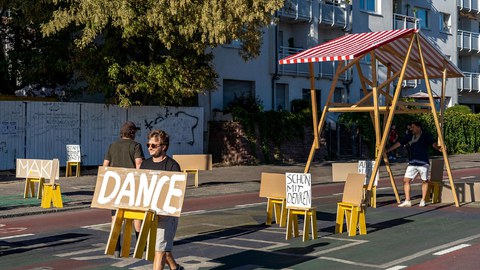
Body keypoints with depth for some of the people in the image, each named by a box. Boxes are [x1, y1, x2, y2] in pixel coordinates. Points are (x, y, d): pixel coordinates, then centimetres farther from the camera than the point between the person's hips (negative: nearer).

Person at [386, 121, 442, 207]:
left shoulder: (426, 136, -3)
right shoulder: (409, 137, 11)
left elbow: (433, 143, -17)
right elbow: (398, 143, 13)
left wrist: (438, 148, -39)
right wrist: (387, 151, 11)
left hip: (423, 163, -4)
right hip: (412, 163, 4)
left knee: (424, 181, 5)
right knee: (406, 180, -4)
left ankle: (423, 200, 17)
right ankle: (407, 201, 1)